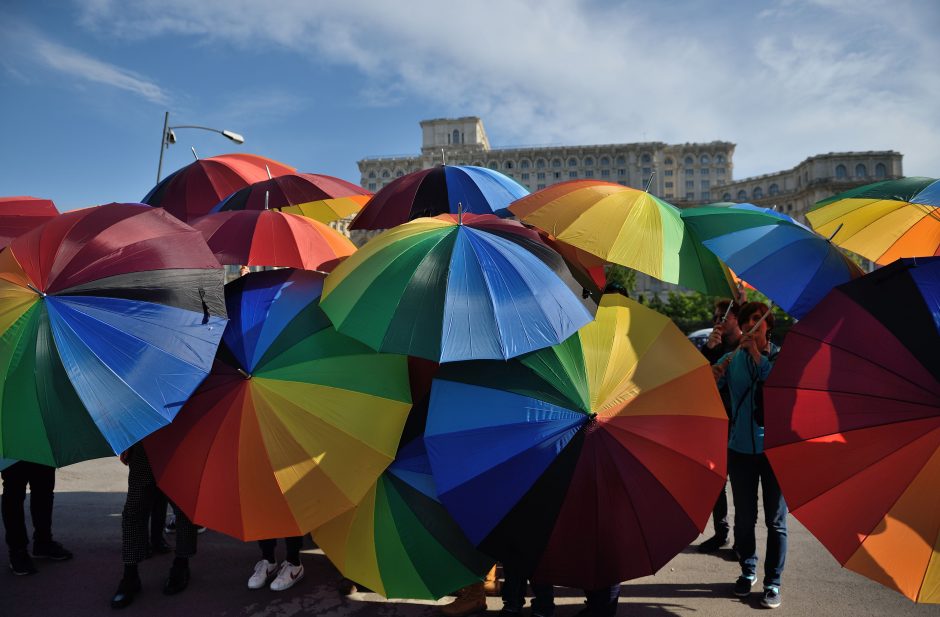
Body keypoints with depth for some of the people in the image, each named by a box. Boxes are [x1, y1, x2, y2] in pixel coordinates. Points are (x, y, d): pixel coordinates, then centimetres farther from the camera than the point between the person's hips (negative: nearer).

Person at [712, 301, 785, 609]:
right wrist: (714, 374, -27)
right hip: (741, 448, 2)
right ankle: (747, 571, 30)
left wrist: (757, 354, -22)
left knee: (775, 520, 6)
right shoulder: (733, 358, 2)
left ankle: (773, 582, 18)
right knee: (744, 517, 12)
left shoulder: (781, 356, -1)